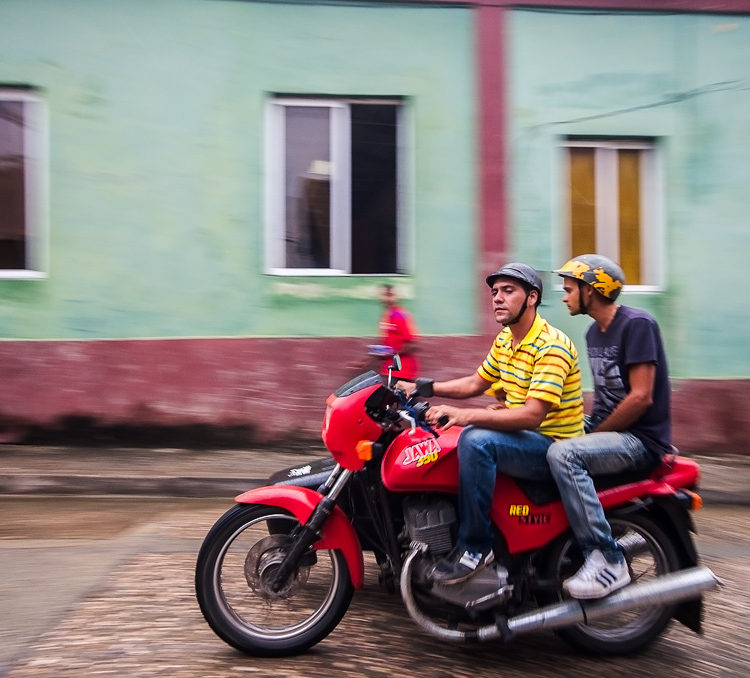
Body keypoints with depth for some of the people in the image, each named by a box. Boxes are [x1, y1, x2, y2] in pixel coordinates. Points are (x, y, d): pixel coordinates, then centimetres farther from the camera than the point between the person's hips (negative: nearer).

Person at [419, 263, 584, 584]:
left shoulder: (551, 346, -20)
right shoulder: (504, 341, 9)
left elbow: (532, 415, -29)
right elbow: (476, 383, 20)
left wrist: (465, 415, -36)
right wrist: (426, 388, 6)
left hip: (554, 446, -10)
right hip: (521, 434, 10)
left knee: (476, 441, -32)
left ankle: (475, 547, -21)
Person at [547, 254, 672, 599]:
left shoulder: (636, 324, -14)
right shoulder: (594, 332, 13)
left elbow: (640, 397, -21)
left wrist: (593, 434, -15)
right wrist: (584, 426, 6)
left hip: (640, 439, -10)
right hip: (608, 429, 10)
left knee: (562, 453, -32)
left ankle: (607, 560, -26)